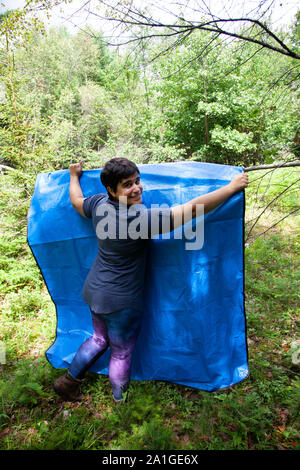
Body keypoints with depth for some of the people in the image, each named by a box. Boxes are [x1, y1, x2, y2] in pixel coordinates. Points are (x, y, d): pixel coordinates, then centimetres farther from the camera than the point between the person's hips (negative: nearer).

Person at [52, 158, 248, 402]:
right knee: (122, 353, 17)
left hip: (94, 291, 8)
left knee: (100, 339, 30)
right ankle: (121, 401, 42)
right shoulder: (141, 219, -30)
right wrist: (232, 187, -21)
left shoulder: (99, 203, -7)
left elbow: (77, 201, 16)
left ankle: (68, 380, 48)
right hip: (120, 301, -8)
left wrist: (74, 176, 35)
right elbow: (192, 209, -31)